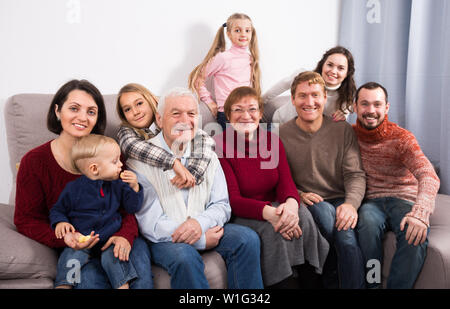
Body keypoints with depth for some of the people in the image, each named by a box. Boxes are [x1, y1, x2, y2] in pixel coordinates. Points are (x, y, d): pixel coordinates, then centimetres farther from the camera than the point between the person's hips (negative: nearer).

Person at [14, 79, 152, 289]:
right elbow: (27, 220, -3)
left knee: (140, 270, -25)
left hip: (114, 237, 2)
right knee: (90, 277, -31)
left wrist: (126, 234, -20)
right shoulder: (34, 162, -5)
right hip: (73, 246, -1)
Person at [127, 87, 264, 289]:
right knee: (185, 256, -34)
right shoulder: (140, 159, -9)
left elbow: (221, 205, 6)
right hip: (164, 238, -4)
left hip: (205, 229, 5)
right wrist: (203, 240, -17)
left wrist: (200, 223, -18)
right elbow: (148, 223, -14)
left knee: (247, 238, -18)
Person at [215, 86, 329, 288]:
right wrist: (267, 212, -33)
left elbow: (285, 181, -3)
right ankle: (286, 282, -16)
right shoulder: (220, 146, -8)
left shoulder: (272, 141, 8)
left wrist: (291, 203, -28)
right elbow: (232, 199, -15)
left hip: (274, 208, 4)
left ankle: (311, 281, -15)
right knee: (271, 229, -33)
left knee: (302, 215, -26)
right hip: (240, 216, -4)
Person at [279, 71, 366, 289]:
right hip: (307, 203, 0)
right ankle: (327, 280, -13)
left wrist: (351, 203, -19)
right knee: (325, 211, -34)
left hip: (340, 200, 1)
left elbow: (355, 174, 0)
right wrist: (298, 195, -15)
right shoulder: (281, 135, 1)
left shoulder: (343, 130, 5)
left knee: (345, 234, -32)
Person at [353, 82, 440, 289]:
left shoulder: (401, 138, -5)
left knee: (415, 234, -33)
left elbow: (428, 176, -20)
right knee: (368, 223, -34)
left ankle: (397, 287, -15)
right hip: (371, 201, 1)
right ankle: (371, 284, -16)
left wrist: (420, 212, -38)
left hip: (404, 199, -1)